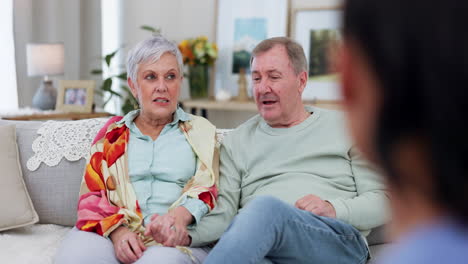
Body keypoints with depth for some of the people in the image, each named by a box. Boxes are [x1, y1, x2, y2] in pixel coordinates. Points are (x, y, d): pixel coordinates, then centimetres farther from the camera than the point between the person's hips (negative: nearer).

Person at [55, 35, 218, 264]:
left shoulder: (201, 131, 16)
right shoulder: (112, 133, 18)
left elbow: (210, 189, 5)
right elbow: (90, 196, 9)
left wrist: (181, 215, -17)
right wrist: (117, 229, -12)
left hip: (175, 239, -2)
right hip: (112, 232, 2)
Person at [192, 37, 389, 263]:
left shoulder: (344, 128, 17)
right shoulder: (236, 142, 22)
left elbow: (382, 200, 11)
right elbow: (222, 212, 9)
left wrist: (334, 209, -9)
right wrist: (186, 235, -12)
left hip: (340, 243, 0)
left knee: (266, 206, -35)